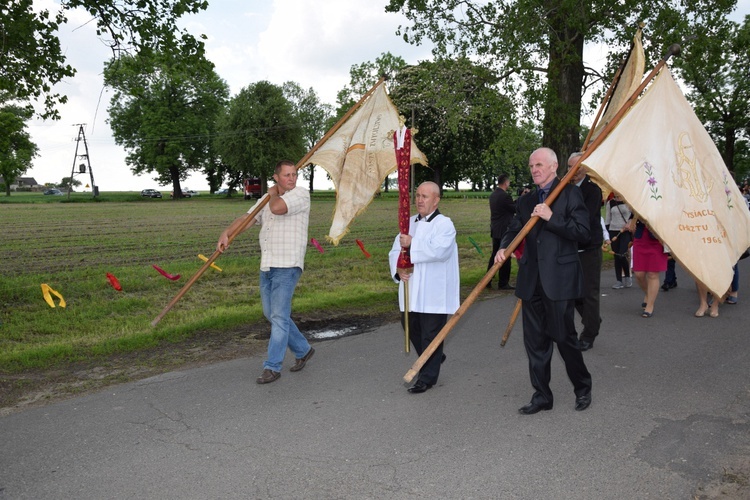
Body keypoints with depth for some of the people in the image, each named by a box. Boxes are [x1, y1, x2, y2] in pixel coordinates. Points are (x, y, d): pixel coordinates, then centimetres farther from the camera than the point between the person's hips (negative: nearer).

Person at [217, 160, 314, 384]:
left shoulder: (301, 194, -4)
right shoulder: (267, 199, 18)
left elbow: (277, 208, -21)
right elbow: (247, 218, 7)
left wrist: (273, 194, 0)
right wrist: (226, 233, -9)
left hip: (287, 266, -8)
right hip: (266, 266, 8)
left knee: (279, 316, -8)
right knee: (271, 315, 13)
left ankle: (272, 367, -1)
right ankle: (303, 350, 28)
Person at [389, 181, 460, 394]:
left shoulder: (444, 224, -8)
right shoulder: (410, 223, 13)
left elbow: (439, 250, -24)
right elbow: (395, 250, 10)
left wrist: (412, 244, -21)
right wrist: (398, 269, -9)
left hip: (434, 292, -7)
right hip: (411, 289, 7)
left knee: (430, 334, 0)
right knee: (411, 328, 16)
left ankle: (427, 377, 15)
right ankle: (433, 359, 40)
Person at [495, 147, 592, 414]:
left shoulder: (570, 193, -3)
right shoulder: (525, 201, 14)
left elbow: (583, 232, -10)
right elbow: (515, 230, 11)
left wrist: (552, 217, -18)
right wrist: (504, 247, -9)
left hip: (559, 279, -6)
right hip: (531, 280, 6)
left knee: (563, 336, 3)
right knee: (535, 340, 9)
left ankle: (583, 387, 27)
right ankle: (541, 395, 22)